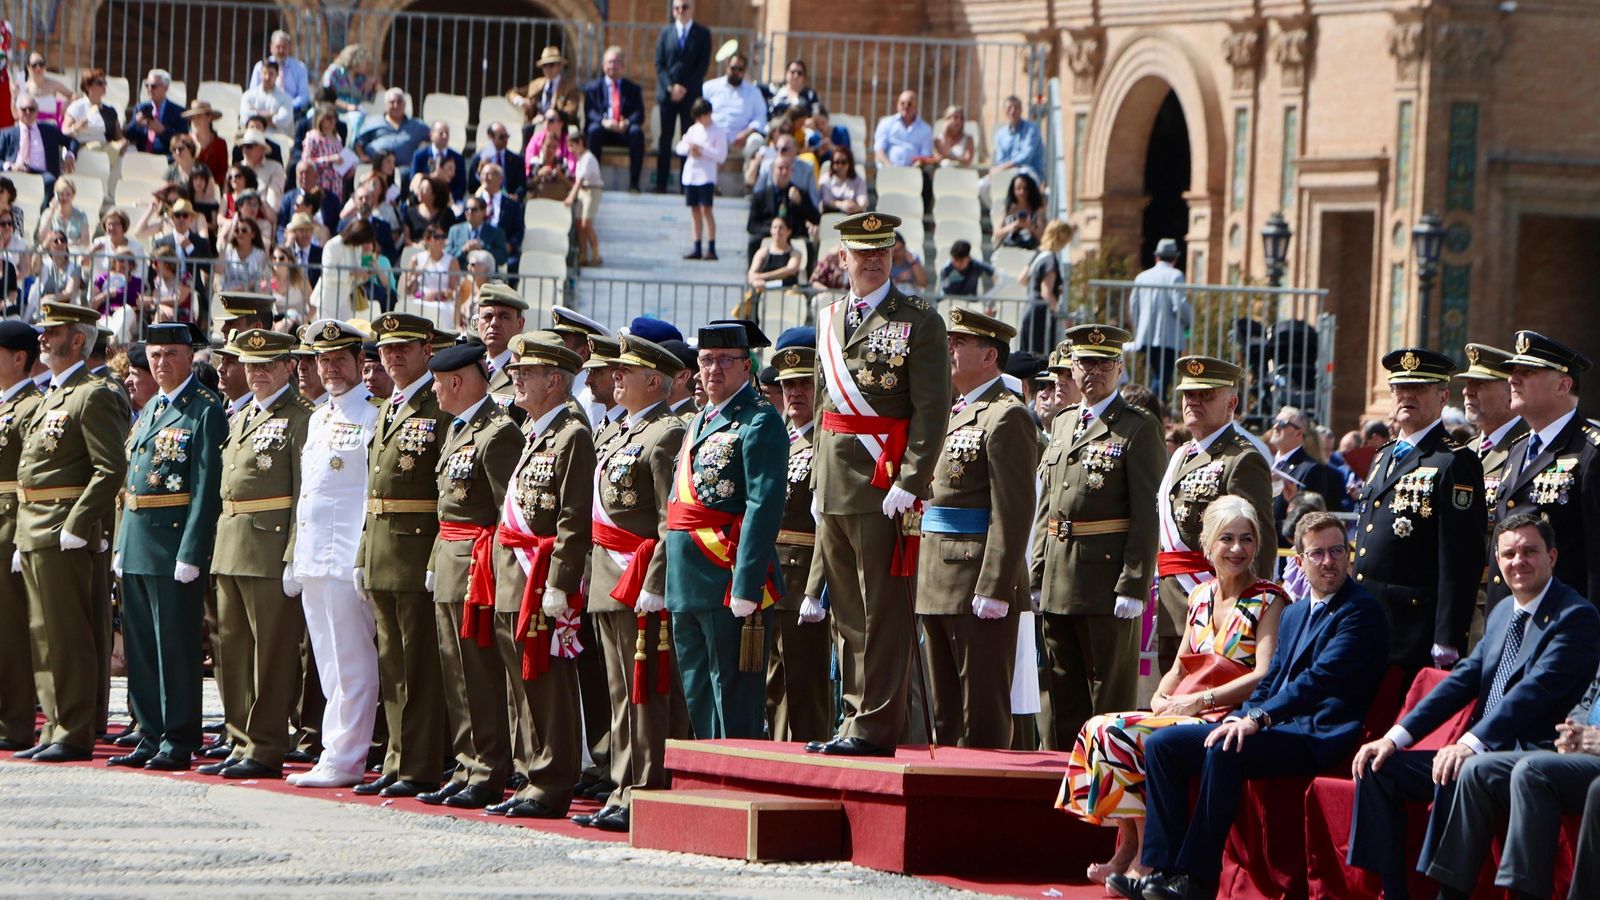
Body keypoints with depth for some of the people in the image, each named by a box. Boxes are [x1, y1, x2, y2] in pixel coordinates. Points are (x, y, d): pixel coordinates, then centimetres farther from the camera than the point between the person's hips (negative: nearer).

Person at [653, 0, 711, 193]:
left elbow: (703, 65, -1)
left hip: (690, 93, -1)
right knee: (665, 139, 2)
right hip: (667, 93, 1)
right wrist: (670, 87, -9)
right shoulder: (666, 32, 9)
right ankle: (661, 183, 2)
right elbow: (659, 63, 5)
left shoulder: (702, 34, 4)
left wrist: (685, 88, -11)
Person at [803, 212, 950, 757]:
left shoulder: (919, 321, -4)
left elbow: (932, 411, -10)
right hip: (836, 483, 7)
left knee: (883, 610, -6)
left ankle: (875, 725, -5)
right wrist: (819, 481, 16)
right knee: (847, 612, 10)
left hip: (885, 484, -7)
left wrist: (909, 483, -17)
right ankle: (855, 717, 16)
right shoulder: (830, 320, 16)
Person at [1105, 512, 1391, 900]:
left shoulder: (1361, 611, -7)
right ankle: (1160, 868, -11)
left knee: (1224, 752, -34)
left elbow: (1322, 677, -19)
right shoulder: (1293, 614, 22)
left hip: (1316, 737, -9)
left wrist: (1258, 717, -26)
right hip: (1276, 724, 9)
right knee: (1161, 744, -3)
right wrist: (1241, 719, 0)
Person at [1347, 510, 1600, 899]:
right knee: (1378, 769, -2)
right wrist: (1396, 736, 0)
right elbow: (1464, 679, 13)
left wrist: (1471, 744, -33)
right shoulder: (1501, 615, 19)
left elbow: (1535, 689, -21)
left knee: (1460, 776, -36)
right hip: (1481, 753, 9)